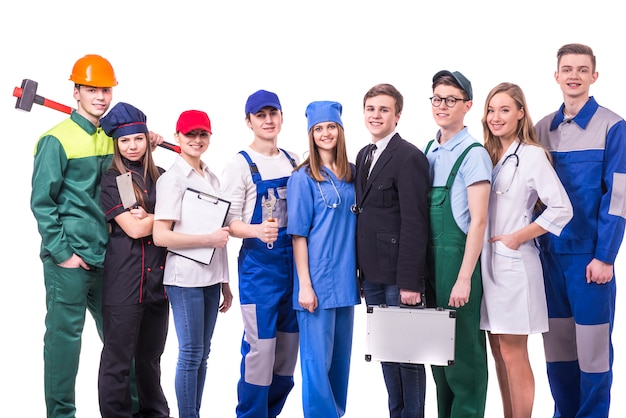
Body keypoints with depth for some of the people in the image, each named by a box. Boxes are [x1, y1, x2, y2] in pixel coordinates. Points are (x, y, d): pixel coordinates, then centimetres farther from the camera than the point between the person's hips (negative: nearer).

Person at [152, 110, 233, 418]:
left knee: (202, 353, 10)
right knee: (191, 352, -5)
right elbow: (161, 236, -13)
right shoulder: (171, 179, -7)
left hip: (210, 277, 7)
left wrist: (225, 282, 16)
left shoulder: (212, 178, 15)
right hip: (185, 277, -7)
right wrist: (208, 239, -18)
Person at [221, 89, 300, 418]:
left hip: (294, 262, 5)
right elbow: (229, 221, -9)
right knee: (260, 348, -5)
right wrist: (258, 231, -28)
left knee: (288, 348, 11)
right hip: (258, 265, -5)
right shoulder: (240, 165, -5)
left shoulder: (294, 163, 10)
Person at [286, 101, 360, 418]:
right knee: (317, 359, -3)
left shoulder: (351, 175, 9)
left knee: (340, 356, 13)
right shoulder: (303, 178, -6)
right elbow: (298, 234, -9)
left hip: (345, 280, 6)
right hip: (317, 281, -5)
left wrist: (360, 274, 9)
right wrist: (304, 284, -13)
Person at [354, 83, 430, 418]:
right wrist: (362, 270, 12)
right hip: (372, 274, 8)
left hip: (398, 275, -8)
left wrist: (409, 281, -19)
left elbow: (414, 224, -16)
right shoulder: (363, 155, 13)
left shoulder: (409, 157, -12)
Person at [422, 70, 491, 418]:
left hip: (458, 256, -7)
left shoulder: (473, 154, -11)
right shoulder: (429, 150, 11)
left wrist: (464, 278, -18)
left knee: (463, 349, 0)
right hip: (430, 258, 7)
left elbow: (478, 220, -15)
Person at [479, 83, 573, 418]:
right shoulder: (487, 155, 11)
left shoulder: (531, 156, -9)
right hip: (487, 261, 7)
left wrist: (517, 238, -12)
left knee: (513, 354, -3)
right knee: (498, 351, 11)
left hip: (514, 262, -7)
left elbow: (561, 209, -15)